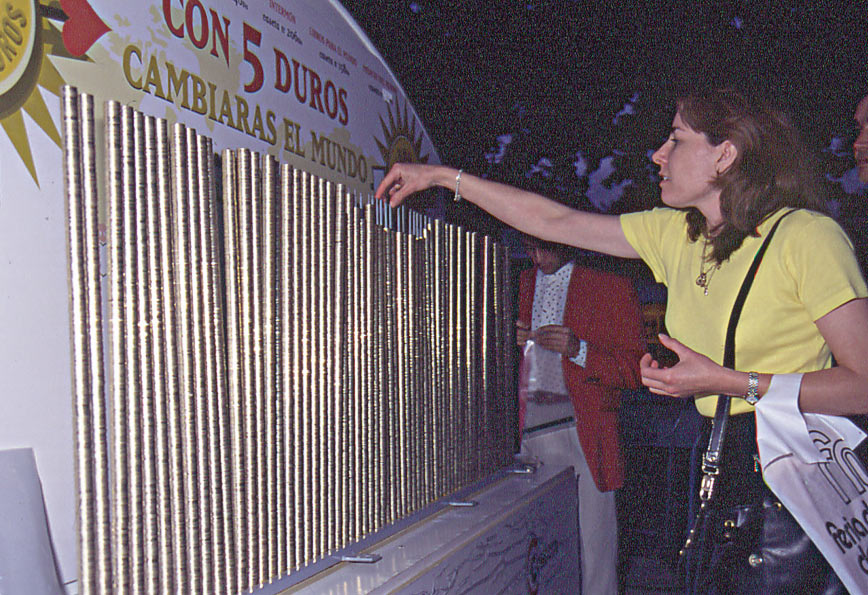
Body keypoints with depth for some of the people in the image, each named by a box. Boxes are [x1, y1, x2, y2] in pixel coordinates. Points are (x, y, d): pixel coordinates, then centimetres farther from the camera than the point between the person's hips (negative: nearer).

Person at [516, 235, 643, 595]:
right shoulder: (517, 285, 16)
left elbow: (635, 370, -1)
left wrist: (579, 350, -16)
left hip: (582, 434, -3)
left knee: (592, 547, -2)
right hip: (527, 433, 3)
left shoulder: (611, 288, 3)